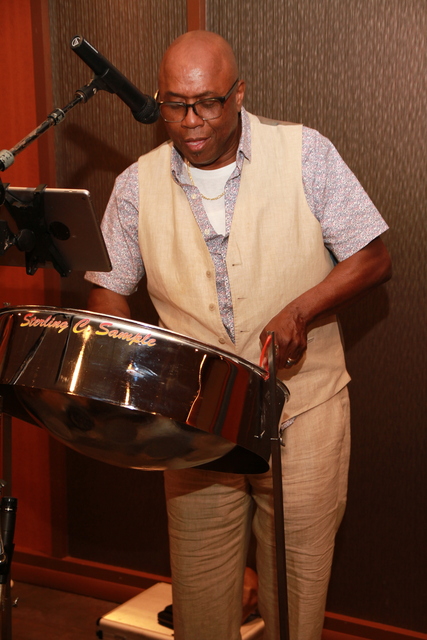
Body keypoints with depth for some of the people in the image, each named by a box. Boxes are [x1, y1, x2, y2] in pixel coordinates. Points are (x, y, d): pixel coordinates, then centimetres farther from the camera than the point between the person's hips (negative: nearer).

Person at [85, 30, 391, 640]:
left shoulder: (304, 154, -5)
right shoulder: (138, 185, 1)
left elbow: (372, 258, -2)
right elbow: (108, 286, 9)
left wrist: (300, 312, -18)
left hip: (302, 412, -1)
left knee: (297, 589, 8)